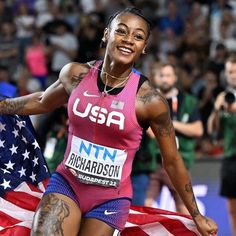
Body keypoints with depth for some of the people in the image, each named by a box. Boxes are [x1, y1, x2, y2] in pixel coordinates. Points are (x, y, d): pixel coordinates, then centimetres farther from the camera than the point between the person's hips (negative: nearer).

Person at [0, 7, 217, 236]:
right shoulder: (75, 74, -5)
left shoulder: (149, 100, -15)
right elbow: (43, 102, 17)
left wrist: (197, 216, 1)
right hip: (66, 183, 2)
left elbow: (172, 161, -4)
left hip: (111, 199, -2)